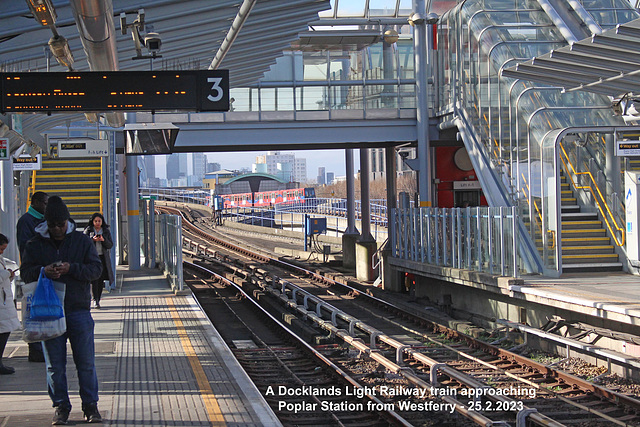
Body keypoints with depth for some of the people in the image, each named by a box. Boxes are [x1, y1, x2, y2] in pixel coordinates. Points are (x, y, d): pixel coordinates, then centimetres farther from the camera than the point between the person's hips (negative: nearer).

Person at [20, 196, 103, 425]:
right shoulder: (35, 244, 6)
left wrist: (71, 268, -18)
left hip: (78, 310, 0)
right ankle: (60, 407, 13)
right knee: (55, 364, 4)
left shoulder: (82, 241, 5)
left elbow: (96, 268, -2)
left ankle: (90, 405, 13)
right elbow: (25, 272, 1)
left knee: (86, 362, 3)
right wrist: (43, 271, -19)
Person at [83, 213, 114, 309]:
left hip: (103, 257, 2)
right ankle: (95, 300, -15)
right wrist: (93, 239, -17)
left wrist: (103, 240, -13)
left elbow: (110, 245, 6)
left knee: (101, 280, 0)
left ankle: (98, 299, 11)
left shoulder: (106, 231, 12)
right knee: (94, 279, -13)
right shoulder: (88, 231, 7)